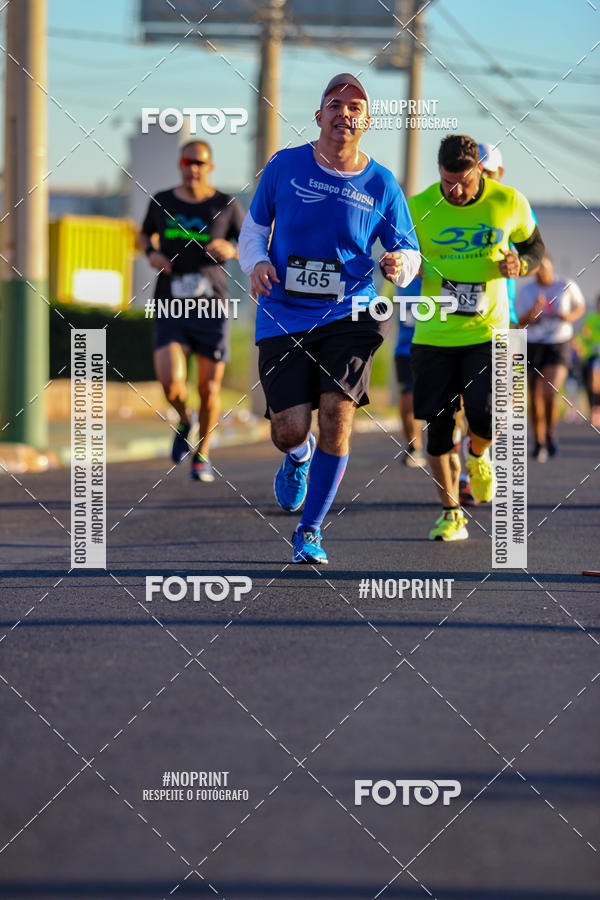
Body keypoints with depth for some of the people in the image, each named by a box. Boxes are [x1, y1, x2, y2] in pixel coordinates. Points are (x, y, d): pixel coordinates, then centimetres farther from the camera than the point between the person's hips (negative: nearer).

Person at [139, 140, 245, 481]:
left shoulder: (226, 206, -3)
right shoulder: (162, 202, 3)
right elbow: (146, 234, 23)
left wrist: (232, 250, -18)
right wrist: (152, 254, 0)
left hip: (212, 310, -1)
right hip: (171, 311, 1)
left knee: (209, 389, 3)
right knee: (171, 382, -19)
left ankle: (203, 453, 28)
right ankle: (184, 421, 16)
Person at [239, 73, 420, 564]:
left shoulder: (381, 185, 1)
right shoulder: (285, 166, 1)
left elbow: (410, 253, 9)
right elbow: (254, 226, 15)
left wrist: (399, 265, -15)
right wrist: (257, 262, -6)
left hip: (350, 319, 0)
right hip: (284, 317, 0)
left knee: (337, 414, -16)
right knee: (290, 429, -8)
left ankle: (310, 529, 2)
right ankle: (299, 456, 35)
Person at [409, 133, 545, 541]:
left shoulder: (509, 203, -5)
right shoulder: (418, 208, -7)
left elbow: (535, 246, 12)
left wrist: (520, 264, -11)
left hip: (488, 329, -1)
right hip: (434, 335, 1)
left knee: (483, 416, -17)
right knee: (438, 426, 0)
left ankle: (479, 456, 20)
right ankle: (452, 514, 16)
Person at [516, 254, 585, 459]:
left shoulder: (566, 286, -5)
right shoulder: (525, 292, -4)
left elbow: (580, 307, 11)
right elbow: (520, 323, -7)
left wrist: (570, 317, -11)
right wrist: (533, 313, -27)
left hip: (558, 347, -1)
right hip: (532, 347, 1)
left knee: (550, 394, -19)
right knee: (535, 399, 4)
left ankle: (550, 435, 6)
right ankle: (539, 442, 22)